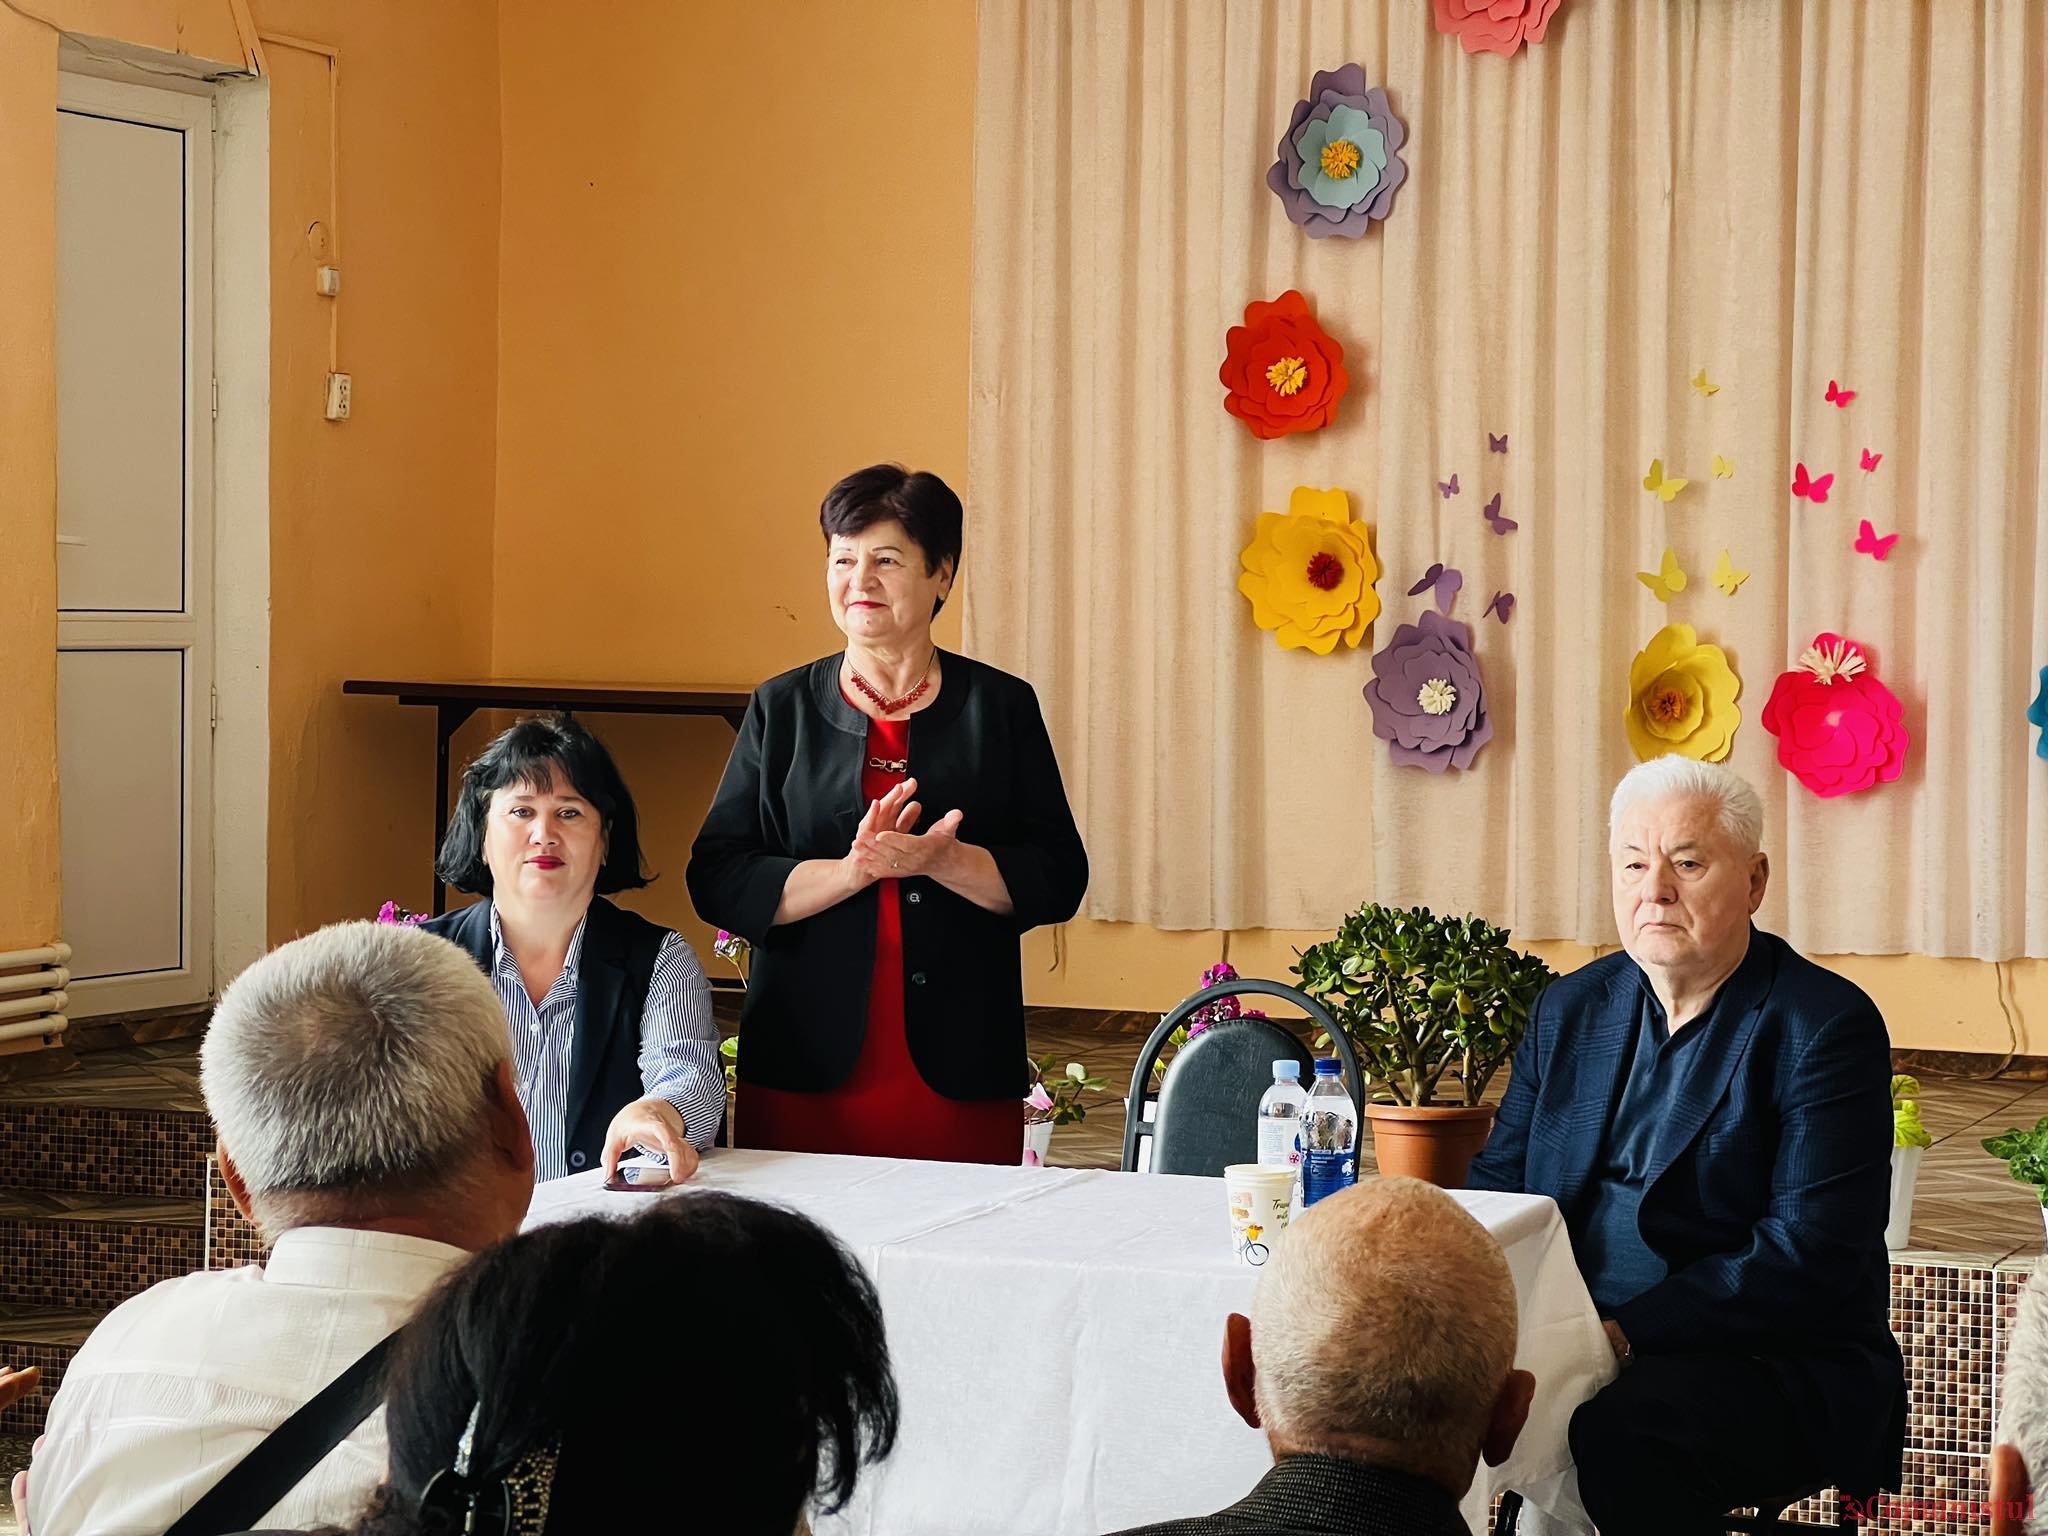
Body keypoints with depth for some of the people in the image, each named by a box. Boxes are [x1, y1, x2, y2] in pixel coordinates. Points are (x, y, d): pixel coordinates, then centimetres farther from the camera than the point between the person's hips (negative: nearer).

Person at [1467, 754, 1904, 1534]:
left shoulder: (1823, 1025, -6)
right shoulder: (1571, 1008, 14)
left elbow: (1809, 1256, -15)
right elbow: (1499, 1181, 14)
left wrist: (1629, 1336, -23)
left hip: (1776, 1370, -5)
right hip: (1570, 1340, 5)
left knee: (1622, 1430, -36)